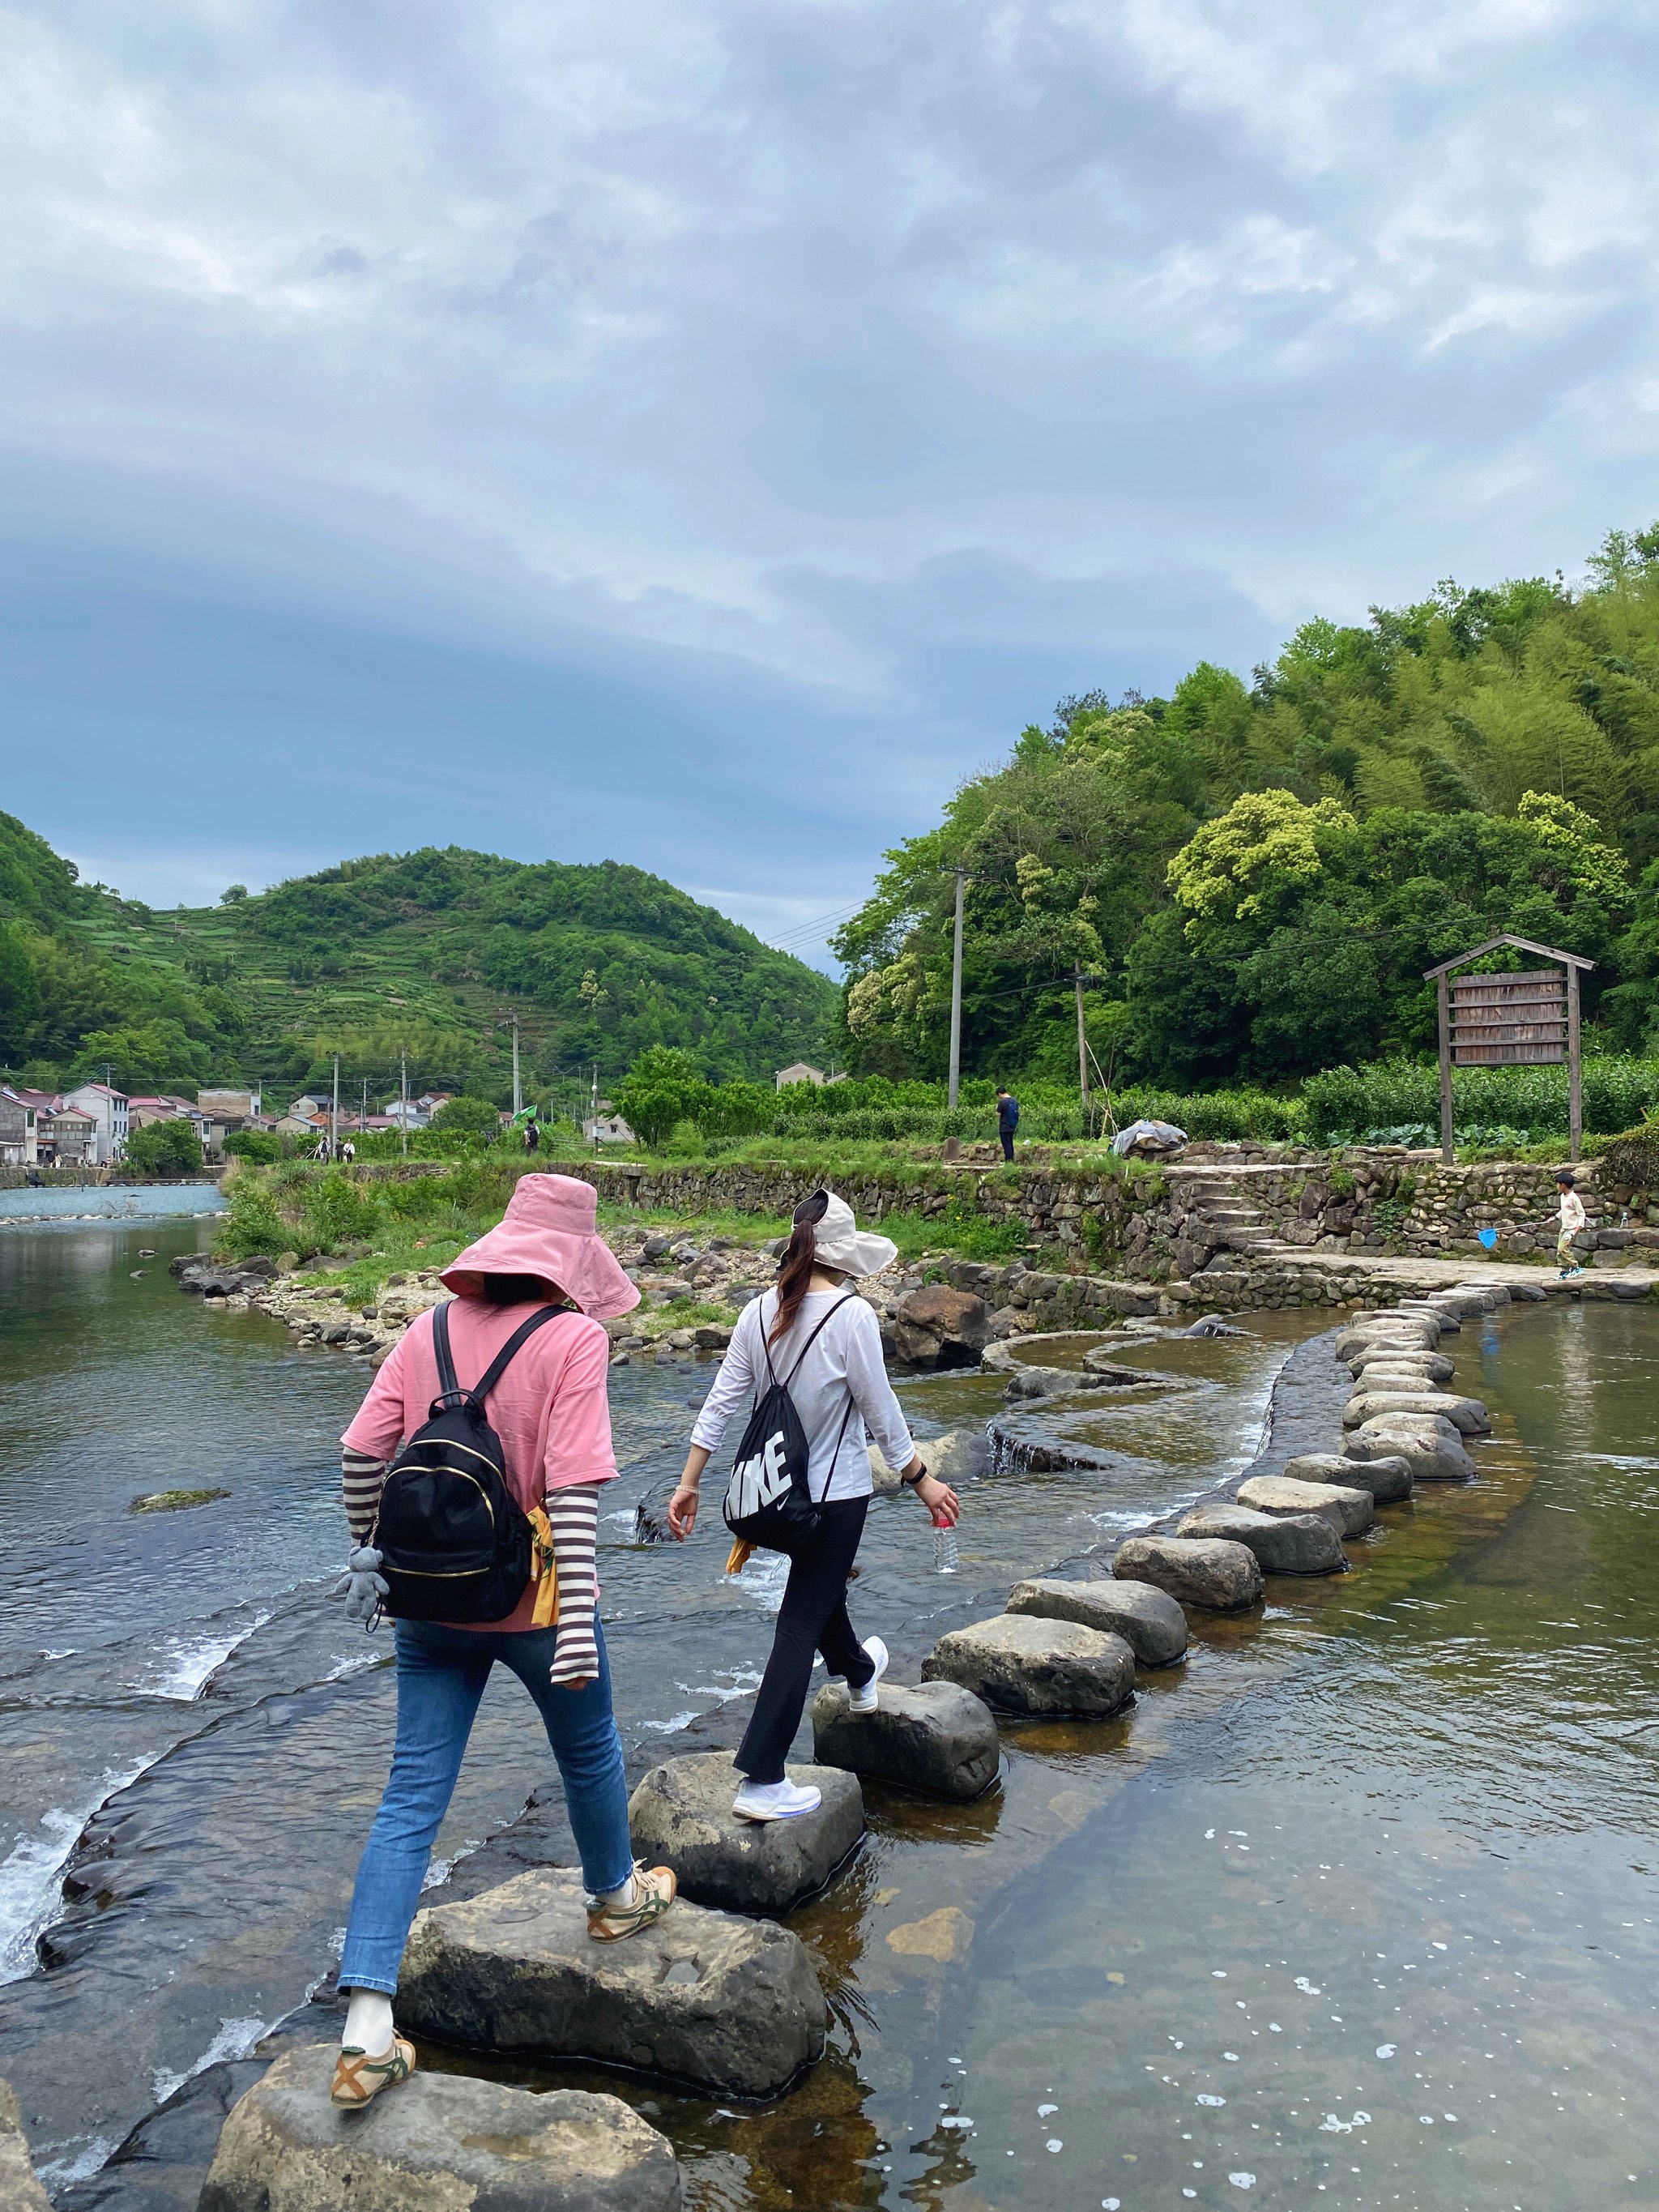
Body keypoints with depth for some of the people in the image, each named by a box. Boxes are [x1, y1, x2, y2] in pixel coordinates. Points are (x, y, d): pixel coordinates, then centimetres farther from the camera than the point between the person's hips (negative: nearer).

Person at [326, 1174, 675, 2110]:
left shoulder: (428, 1331, -2)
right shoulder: (574, 1337, -16)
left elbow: (362, 1452, -2)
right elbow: (575, 1488, -22)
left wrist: (370, 1551, 13)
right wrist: (578, 1622, -20)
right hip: (534, 1606, -3)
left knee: (412, 1799, 9)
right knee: (591, 1754, 23)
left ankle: (368, 2031, 6)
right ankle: (617, 1896, 47)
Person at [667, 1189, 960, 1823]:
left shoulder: (759, 1313, -5)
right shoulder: (851, 1315, -21)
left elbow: (720, 1402, -3)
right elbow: (880, 1411, -15)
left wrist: (689, 1483, 4)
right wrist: (921, 1479, -2)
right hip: (836, 1491, -6)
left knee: (820, 1584, 30)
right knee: (801, 1623, -1)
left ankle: (858, 1674, 59)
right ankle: (761, 1781, 0)